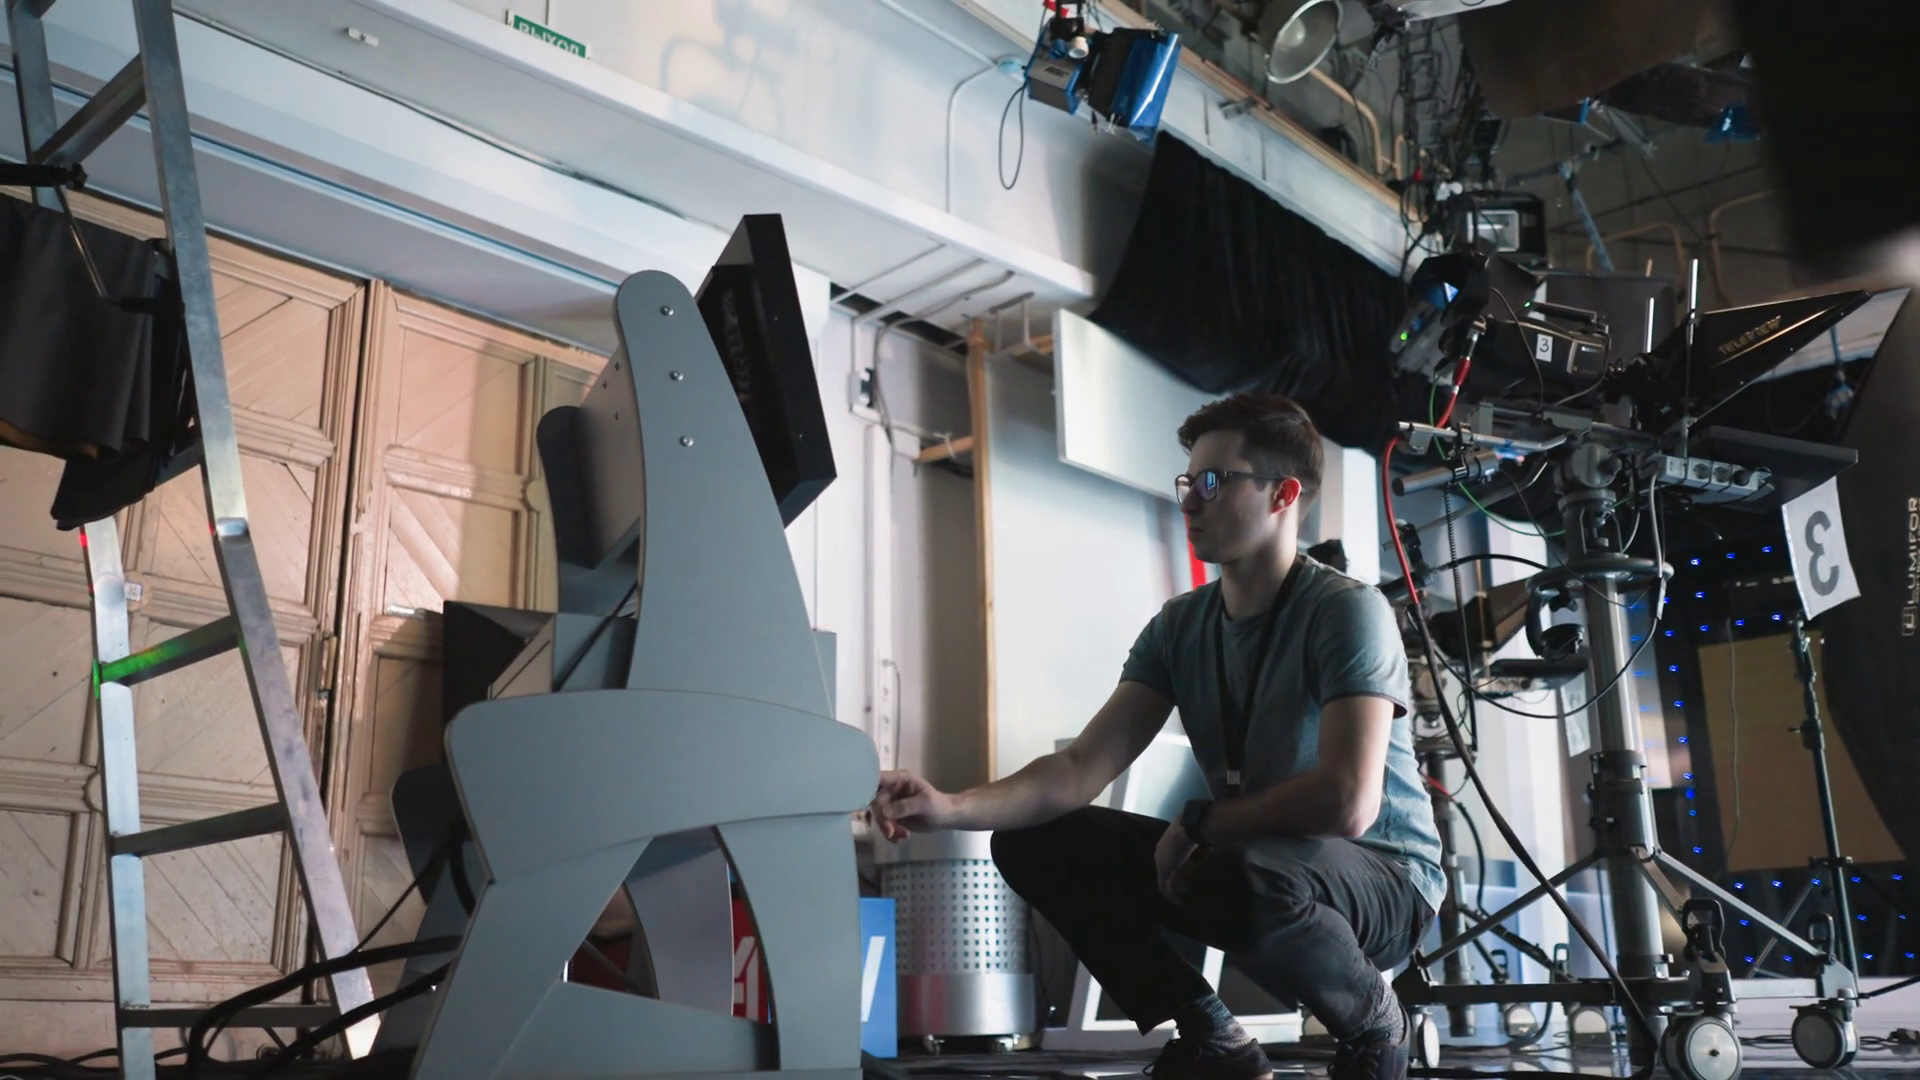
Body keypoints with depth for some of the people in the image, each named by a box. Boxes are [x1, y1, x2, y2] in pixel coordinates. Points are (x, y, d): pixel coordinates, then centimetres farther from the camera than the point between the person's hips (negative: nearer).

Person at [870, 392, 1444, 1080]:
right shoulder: (1179, 626, 0)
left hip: (1384, 879, -6)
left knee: (1239, 876, -40)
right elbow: (1083, 769, -9)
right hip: (1243, 853, 6)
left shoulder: (1347, 610, -19)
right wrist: (953, 807, -25)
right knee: (1033, 841, -5)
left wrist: (1196, 824, -18)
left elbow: (1347, 804, -31)